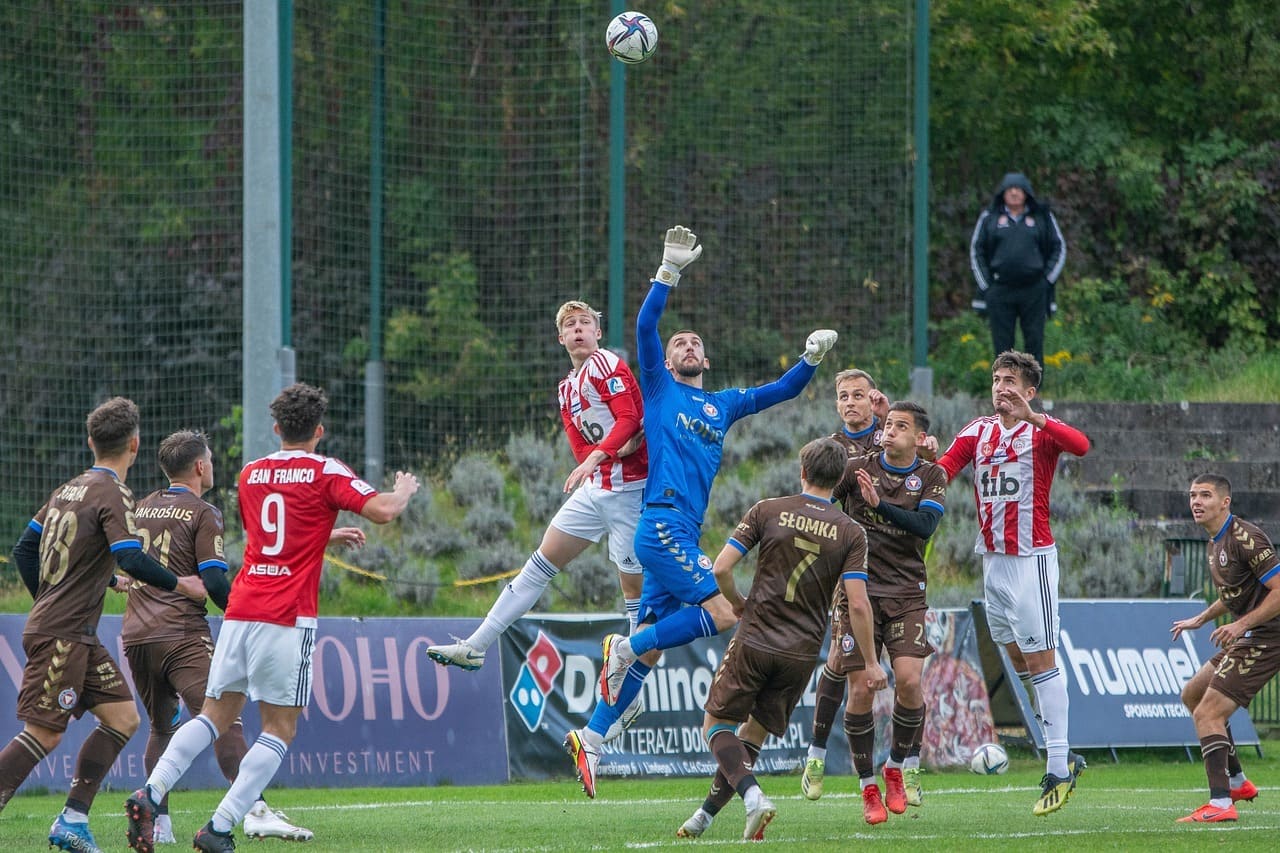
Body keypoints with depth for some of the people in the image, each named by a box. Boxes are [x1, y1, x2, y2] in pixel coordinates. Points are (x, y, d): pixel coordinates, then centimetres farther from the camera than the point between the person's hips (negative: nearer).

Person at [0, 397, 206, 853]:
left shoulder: (68, 489, 14)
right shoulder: (113, 494, -12)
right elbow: (131, 559, -23)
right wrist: (180, 585, -9)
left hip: (77, 636, 9)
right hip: (62, 636, -9)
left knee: (123, 718, 8)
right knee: (44, 734, -9)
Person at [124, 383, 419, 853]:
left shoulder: (251, 474, 16)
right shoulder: (326, 472, -1)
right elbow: (383, 510, -12)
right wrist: (403, 491, 11)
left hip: (240, 611, 5)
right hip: (288, 618, -5)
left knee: (216, 714, 11)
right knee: (279, 728, 1)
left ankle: (150, 793, -9)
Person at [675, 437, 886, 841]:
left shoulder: (768, 511, -2)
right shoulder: (851, 533, -1)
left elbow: (721, 569, -6)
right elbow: (857, 604, -7)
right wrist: (870, 663, 1)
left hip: (754, 641, -2)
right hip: (802, 652, 2)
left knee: (718, 724, 7)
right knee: (755, 732, 16)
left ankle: (752, 795, -18)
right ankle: (705, 815, 13)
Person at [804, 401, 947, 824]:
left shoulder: (931, 476, 3)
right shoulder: (858, 467, 3)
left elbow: (925, 526, -13)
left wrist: (879, 503, -23)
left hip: (906, 594, 0)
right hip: (858, 592, 0)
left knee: (909, 679, -16)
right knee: (861, 690, -7)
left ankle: (898, 769, 8)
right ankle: (869, 787, 7)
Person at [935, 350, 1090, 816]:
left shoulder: (1041, 431, -7)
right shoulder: (977, 431, 11)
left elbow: (1080, 445, -27)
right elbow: (944, 468, 1)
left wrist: (1032, 416, -36)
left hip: (1031, 558, -7)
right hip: (992, 559, 7)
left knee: (1040, 660, -8)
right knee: (1019, 660, 11)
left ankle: (1058, 769, -7)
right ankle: (1063, 755, 20)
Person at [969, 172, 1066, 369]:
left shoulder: (1042, 217, 7)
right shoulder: (989, 218, 8)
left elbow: (1059, 250, 12)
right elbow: (976, 251, 12)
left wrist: (1046, 280, 2)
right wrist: (984, 286, 4)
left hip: (1033, 292, 0)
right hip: (1000, 292, 1)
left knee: (1034, 344, -2)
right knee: (1002, 345, -1)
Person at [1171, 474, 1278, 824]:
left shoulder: (1245, 538, -18)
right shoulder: (1217, 541, 14)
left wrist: (1242, 624, -28)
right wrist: (1200, 619, 28)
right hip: (1247, 639, 11)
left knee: (1208, 713, -17)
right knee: (1192, 695, 22)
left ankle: (1220, 804, -21)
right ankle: (1237, 782, 27)